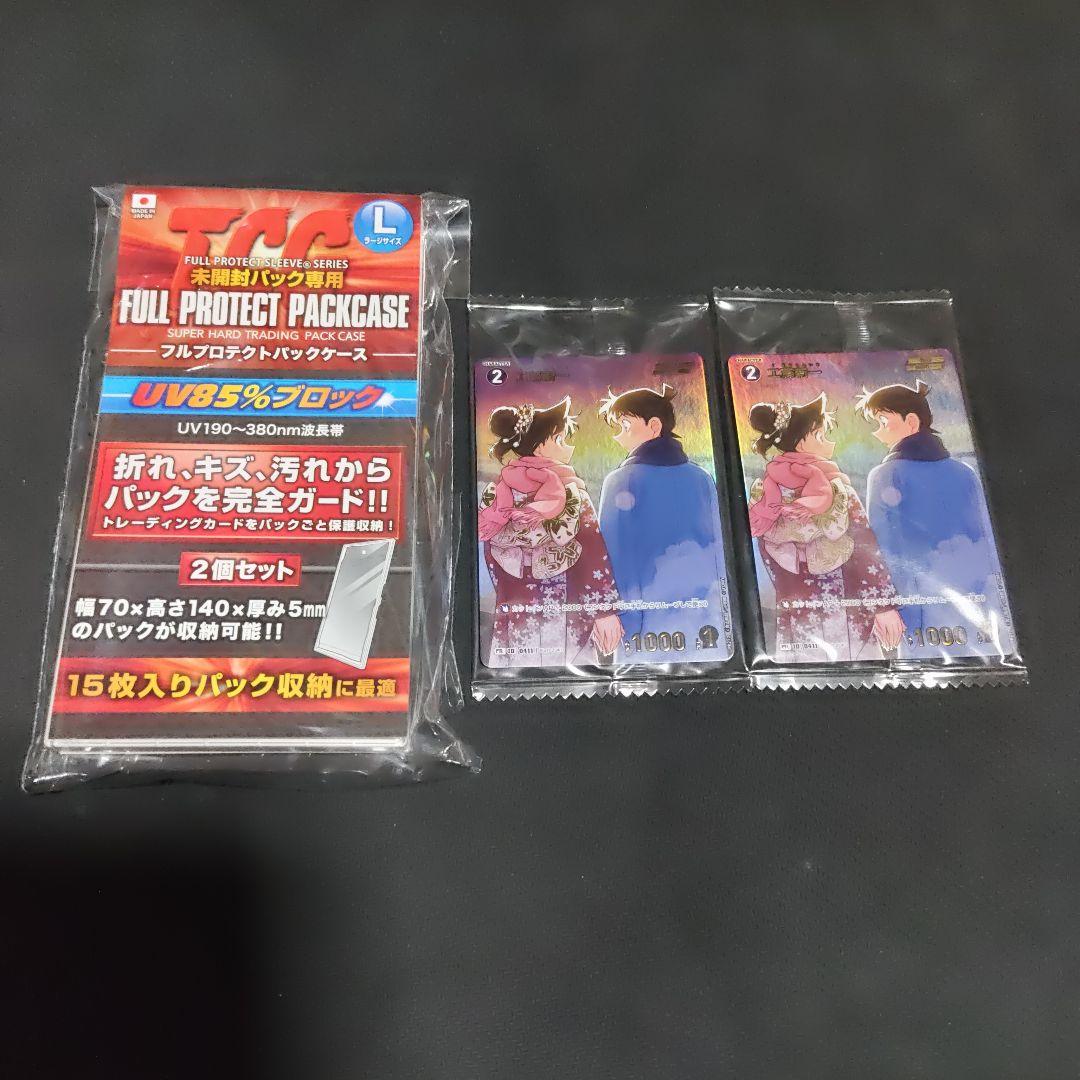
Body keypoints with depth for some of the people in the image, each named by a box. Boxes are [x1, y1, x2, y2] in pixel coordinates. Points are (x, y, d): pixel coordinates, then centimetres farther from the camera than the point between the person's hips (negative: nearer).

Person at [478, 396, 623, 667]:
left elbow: (494, 564, 8)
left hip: (515, 621, 4)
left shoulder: (495, 494, 2)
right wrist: (606, 610, -7)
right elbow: (594, 559, -10)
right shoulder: (571, 492, -7)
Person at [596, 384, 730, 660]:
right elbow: (721, 556, 10)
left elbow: (612, 562, -7)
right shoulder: (702, 479, 7)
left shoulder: (620, 481, -6)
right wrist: (725, 626, 17)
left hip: (649, 633, -4)